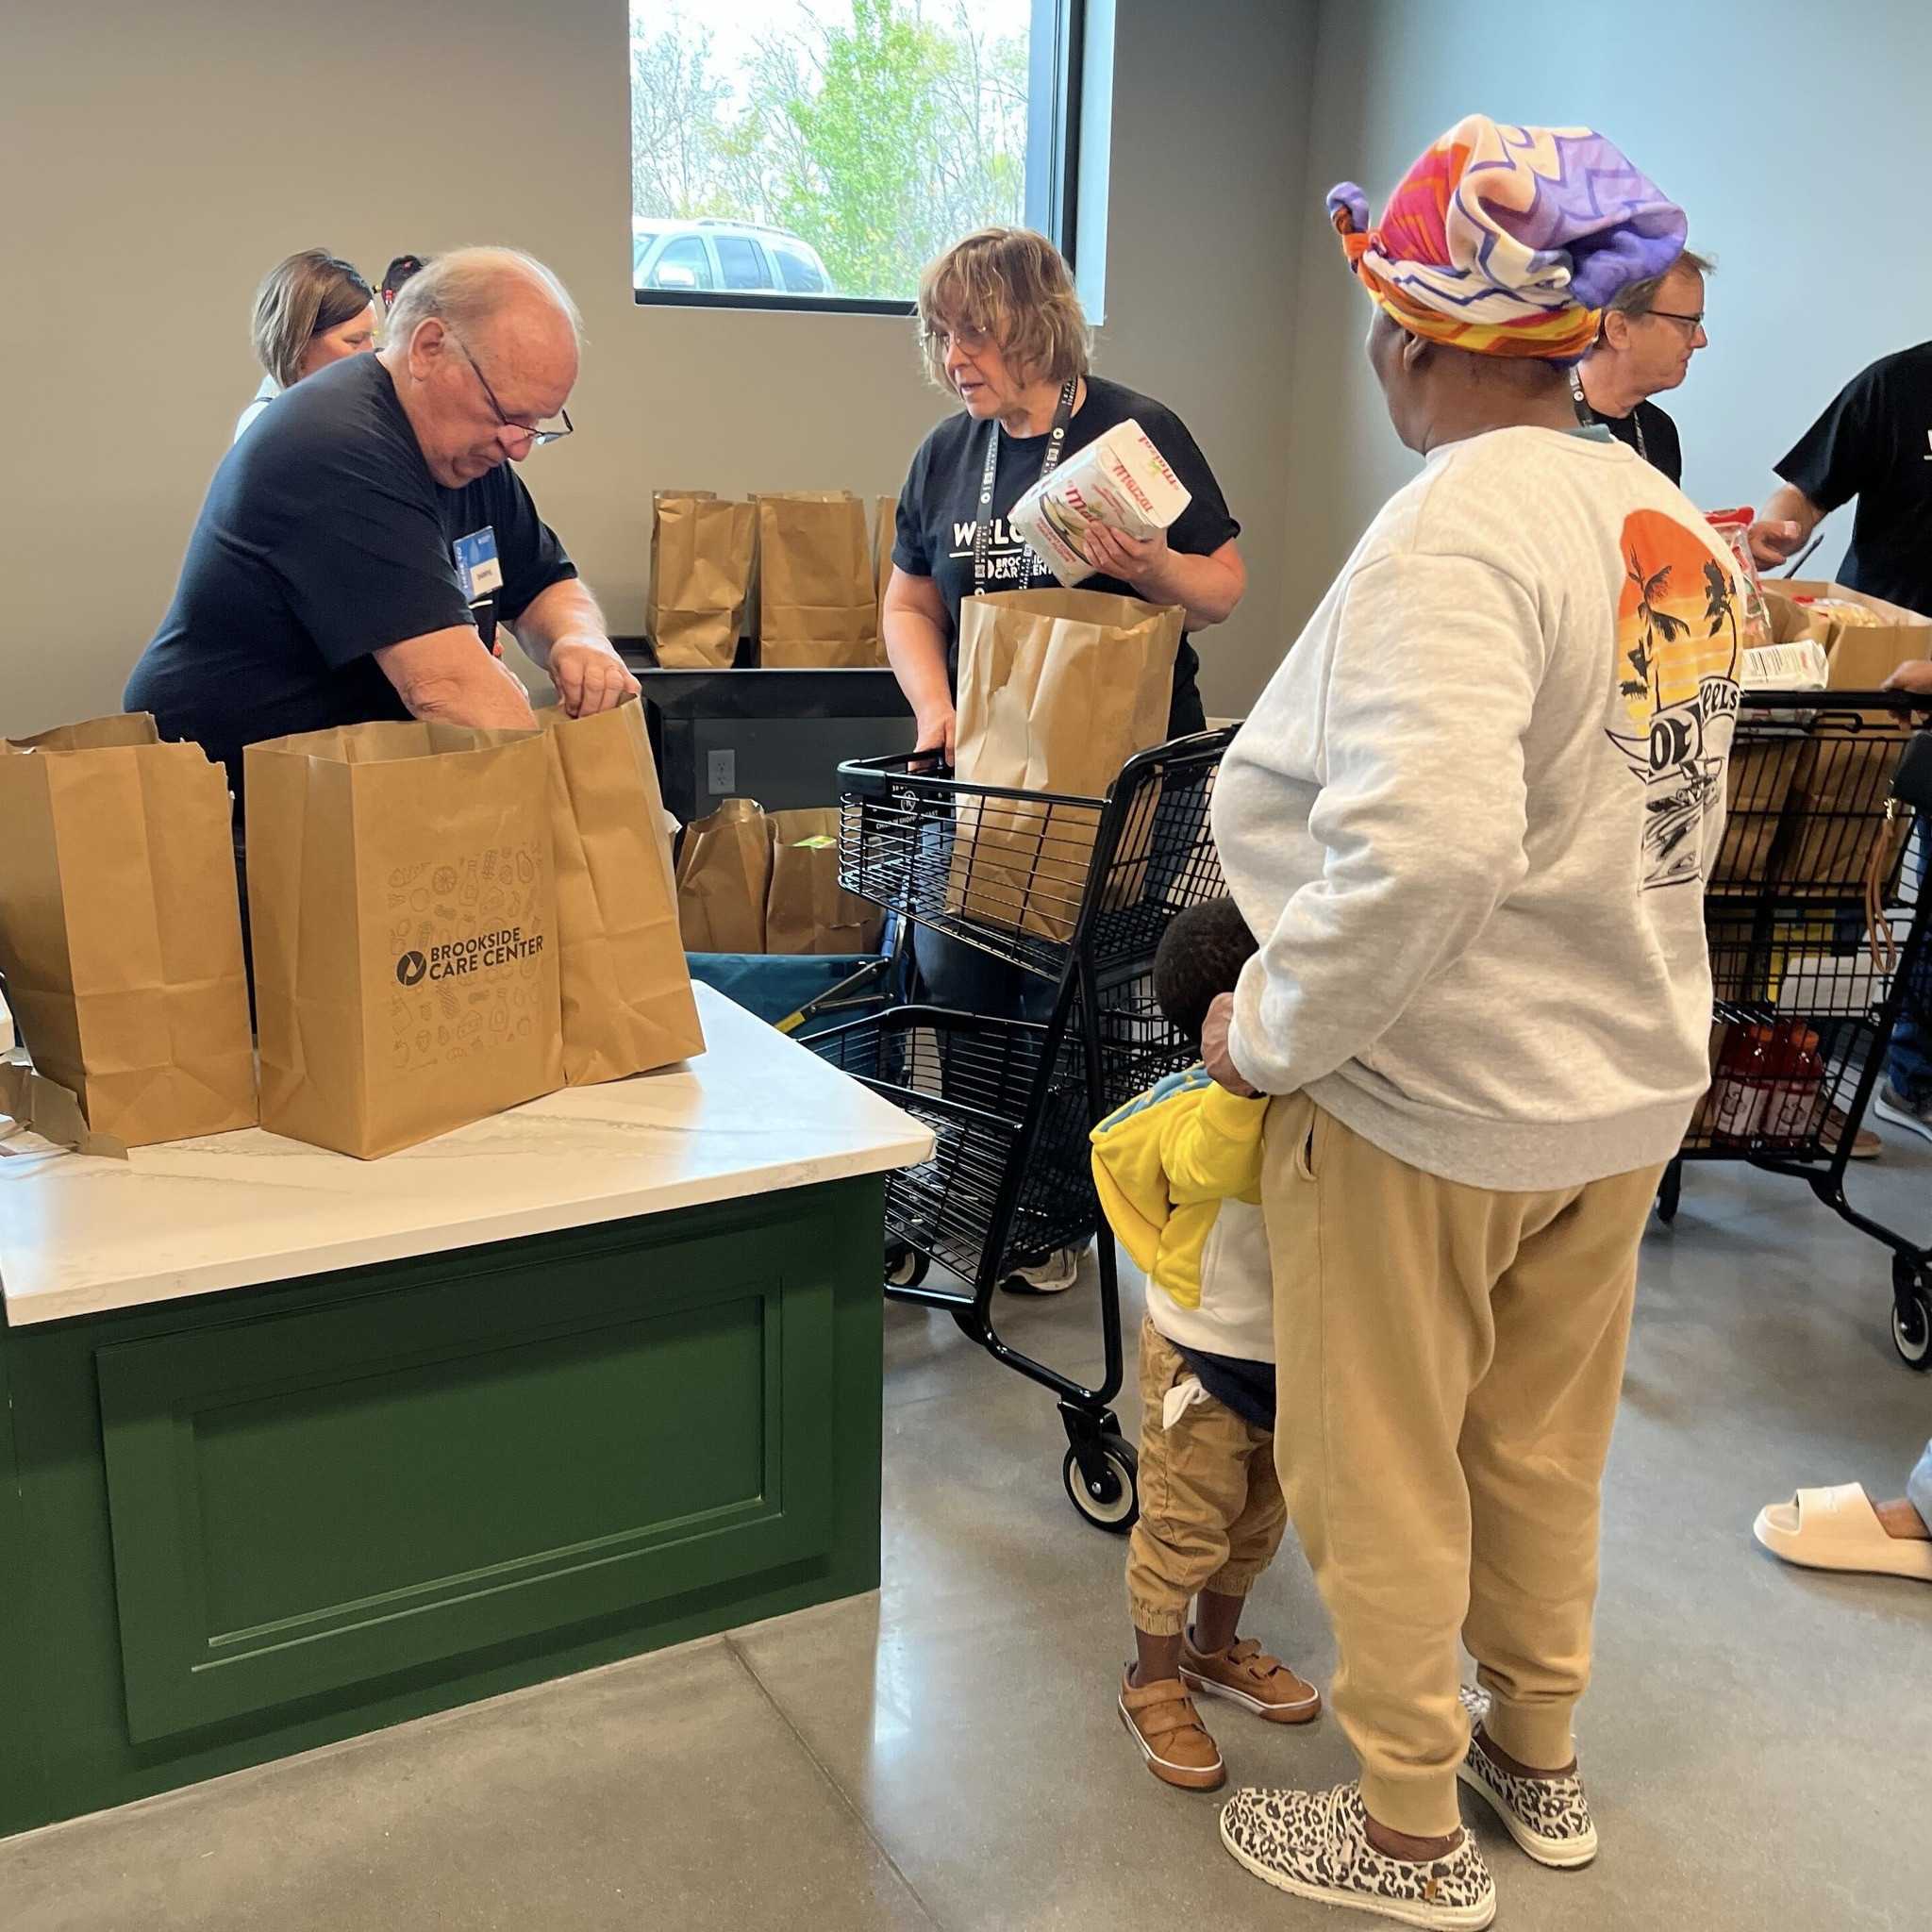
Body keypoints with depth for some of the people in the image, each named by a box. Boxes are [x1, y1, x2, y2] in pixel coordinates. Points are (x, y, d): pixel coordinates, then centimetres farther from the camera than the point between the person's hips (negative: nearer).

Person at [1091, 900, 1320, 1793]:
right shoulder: (1199, 1108, -29)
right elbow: (1213, 1162, -52)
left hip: (1291, 1354, 7)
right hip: (1201, 1359, -7)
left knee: (1257, 1522, 24)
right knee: (1184, 1531, 8)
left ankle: (1215, 1649, 48)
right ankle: (1153, 1687, 30)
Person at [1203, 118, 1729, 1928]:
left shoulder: (1457, 525, -24)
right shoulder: (1678, 528, 3)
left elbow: (1427, 845, -38)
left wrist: (1273, 1027, -24)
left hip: (1430, 1105, -8)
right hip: (1627, 1084, 8)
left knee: (1380, 1475, 13)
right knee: (1542, 1449, 25)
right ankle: (1539, 1755, 46)